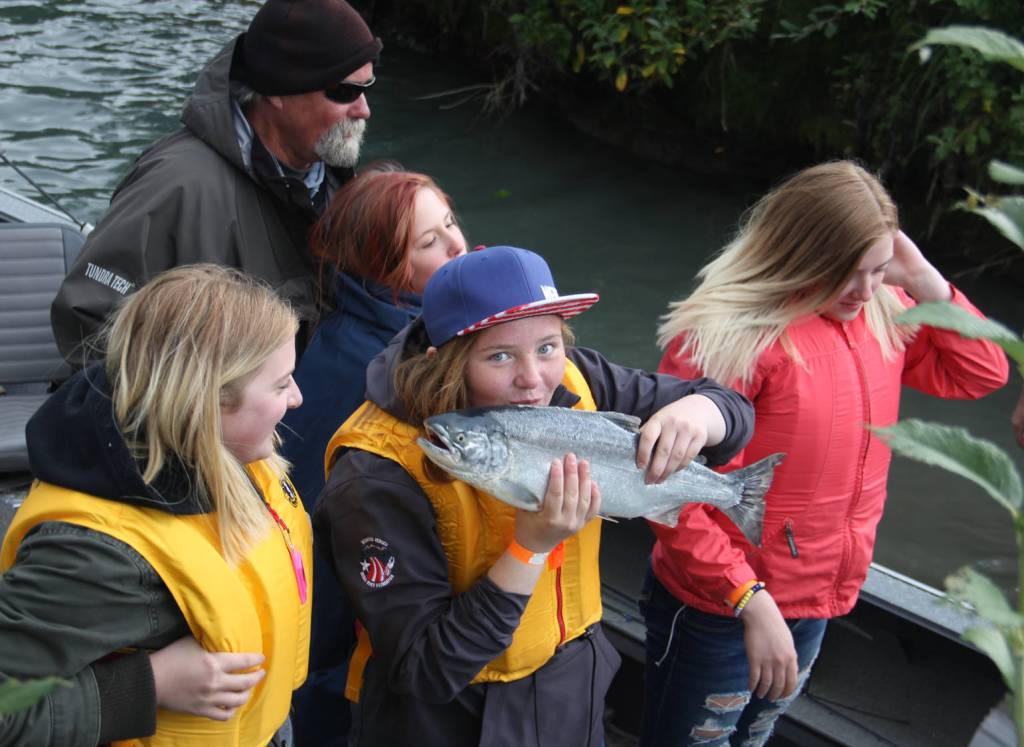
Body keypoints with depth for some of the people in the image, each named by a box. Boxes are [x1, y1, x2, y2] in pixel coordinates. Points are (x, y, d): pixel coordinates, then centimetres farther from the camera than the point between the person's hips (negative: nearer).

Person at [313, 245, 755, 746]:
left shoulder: (571, 385, -15)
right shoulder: (379, 476, -30)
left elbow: (733, 410, -5)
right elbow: (424, 674, -28)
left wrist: (695, 411, -30)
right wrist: (531, 546, -37)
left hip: (574, 681, 5)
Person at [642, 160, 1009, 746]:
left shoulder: (885, 312, -2)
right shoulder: (730, 334, -25)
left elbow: (981, 374, 7)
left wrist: (926, 282, -8)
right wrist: (749, 601, -27)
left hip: (818, 604, 7)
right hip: (720, 610, -6)